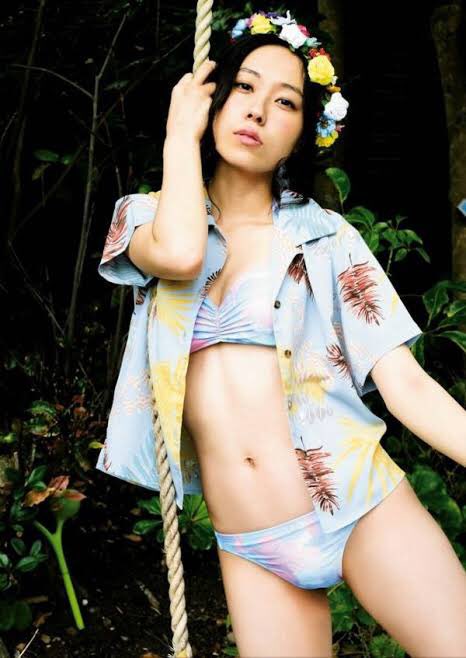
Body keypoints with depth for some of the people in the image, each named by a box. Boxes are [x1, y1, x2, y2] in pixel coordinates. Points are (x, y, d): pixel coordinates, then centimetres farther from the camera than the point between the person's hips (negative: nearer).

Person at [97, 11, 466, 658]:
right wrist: (182, 131, -4)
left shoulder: (325, 237, 2)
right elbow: (178, 255, -18)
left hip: (366, 509, -1)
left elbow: (406, 383, -3)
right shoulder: (150, 219, 6)